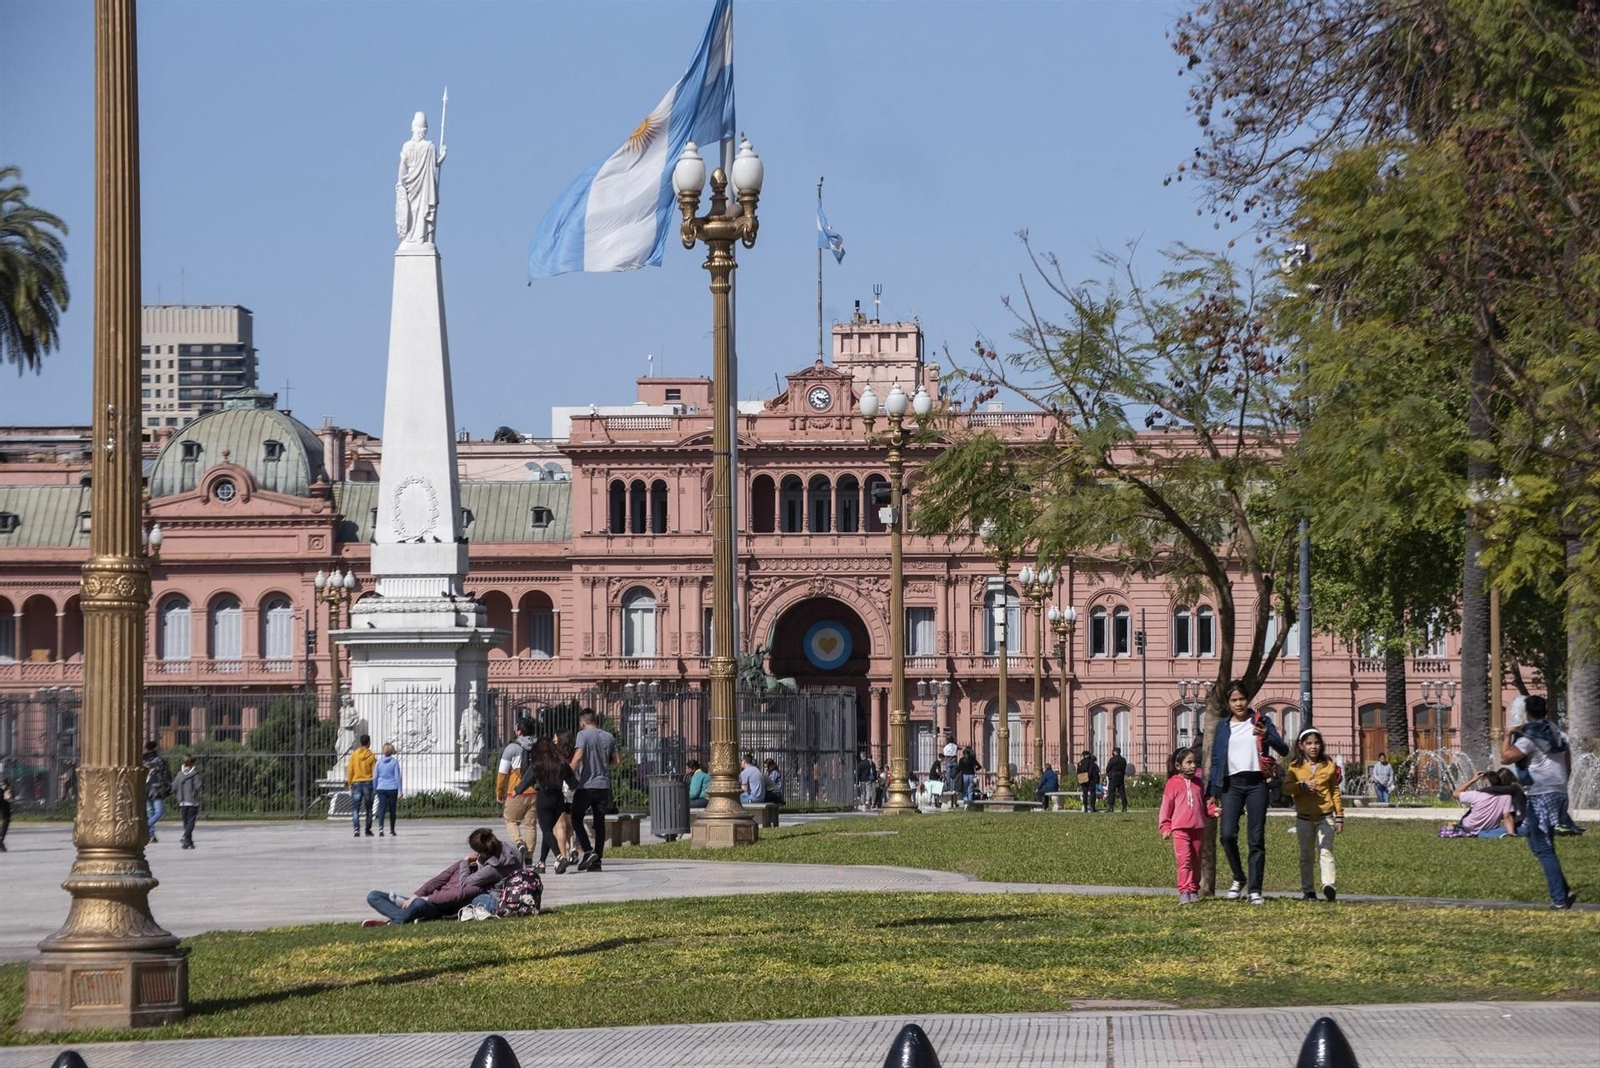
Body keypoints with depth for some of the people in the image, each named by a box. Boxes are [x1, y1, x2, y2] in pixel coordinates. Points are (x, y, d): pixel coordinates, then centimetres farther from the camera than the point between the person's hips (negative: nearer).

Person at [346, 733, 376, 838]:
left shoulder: (354, 755, -2)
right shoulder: (371, 756, -5)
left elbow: (350, 770, -1)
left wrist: (349, 782, 8)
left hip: (356, 783, 0)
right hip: (368, 783, 0)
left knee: (355, 808, -2)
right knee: (369, 809, 12)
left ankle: (356, 829, -18)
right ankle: (368, 830, 15)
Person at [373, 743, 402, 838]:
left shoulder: (379, 762, 2)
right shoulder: (395, 762, -4)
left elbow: (375, 777, 3)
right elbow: (397, 777, -4)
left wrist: (374, 789, 12)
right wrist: (400, 791, -2)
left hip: (381, 788, 1)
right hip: (392, 788, -1)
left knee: (382, 808, -4)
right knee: (392, 809, 10)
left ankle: (380, 827, -25)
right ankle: (392, 831, 17)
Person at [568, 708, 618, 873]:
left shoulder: (583, 735, -7)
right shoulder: (608, 737, 8)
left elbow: (578, 757, -19)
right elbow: (617, 760, 12)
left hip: (586, 785, -5)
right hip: (604, 785, 5)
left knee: (576, 818, 7)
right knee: (600, 822, 8)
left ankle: (588, 851, -9)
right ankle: (597, 859, 6)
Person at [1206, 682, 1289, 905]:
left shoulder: (1261, 721, 7)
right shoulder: (1223, 726, 11)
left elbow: (1284, 750, 0)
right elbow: (1216, 759, 14)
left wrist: (1267, 737, -20)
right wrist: (1212, 792, 9)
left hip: (1256, 783, -1)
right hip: (1232, 784, 1)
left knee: (1256, 838, -2)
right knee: (1227, 834, -14)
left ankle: (1255, 890, 2)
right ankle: (1239, 878, 9)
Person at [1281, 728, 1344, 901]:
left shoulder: (1329, 766, 6)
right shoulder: (1295, 767, 4)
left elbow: (1335, 792, 10)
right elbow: (1286, 788, -8)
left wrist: (1339, 817, 8)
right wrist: (1302, 785, -25)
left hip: (1325, 817, -1)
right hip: (1304, 817, 1)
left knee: (1325, 851, -14)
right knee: (1306, 856, 6)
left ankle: (1328, 885, -25)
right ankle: (1308, 891, 12)